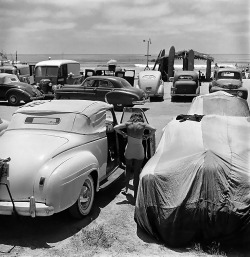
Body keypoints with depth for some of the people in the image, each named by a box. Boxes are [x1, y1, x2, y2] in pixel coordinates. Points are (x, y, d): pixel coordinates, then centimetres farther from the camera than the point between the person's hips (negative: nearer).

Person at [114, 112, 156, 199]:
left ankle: (126, 188, 30)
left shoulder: (128, 124, -1)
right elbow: (153, 129, -14)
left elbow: (115, 127, -8)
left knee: (128, 169, 25)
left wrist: (123, 134, 6)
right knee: (137, 173, 8)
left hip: (129, 151, 1)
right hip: (139, 151, -1)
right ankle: (135, 194, 11)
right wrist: (147, 136, 1)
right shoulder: (143, 125, -3)